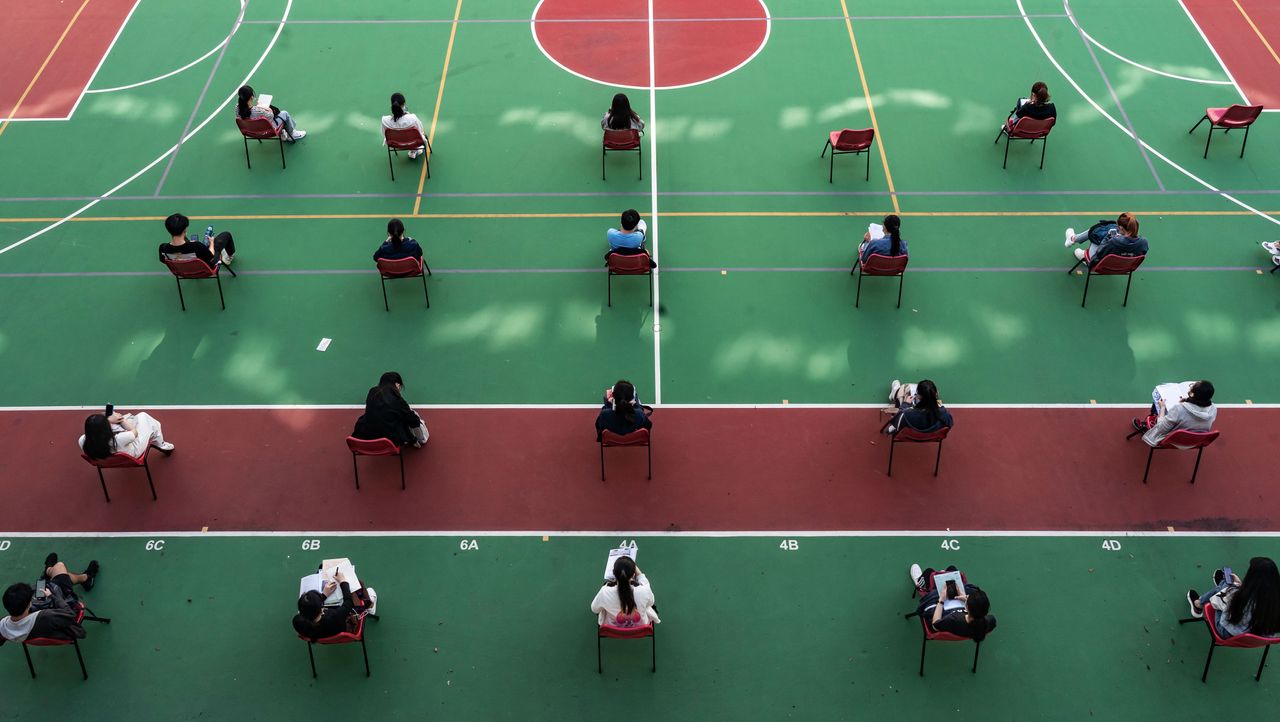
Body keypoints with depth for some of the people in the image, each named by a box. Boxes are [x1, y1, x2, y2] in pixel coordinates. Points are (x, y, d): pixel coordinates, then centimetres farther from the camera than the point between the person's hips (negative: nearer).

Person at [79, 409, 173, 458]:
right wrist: (121, 419, -10)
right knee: (143, 416, 15)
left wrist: (108, 420, -15)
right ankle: (161, 445, 42)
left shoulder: (84, 442, -35)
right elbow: (134, 432, -23)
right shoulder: (118, 440, -46)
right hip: (133, 453, -5)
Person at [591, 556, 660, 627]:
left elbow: (594, 609, -11)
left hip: (612, 626, 1)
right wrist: (640, 575, -3)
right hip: (640, 626, 0)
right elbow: (650, 602, -8)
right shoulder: (644, 591, -36)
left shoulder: (605, 592, -35)